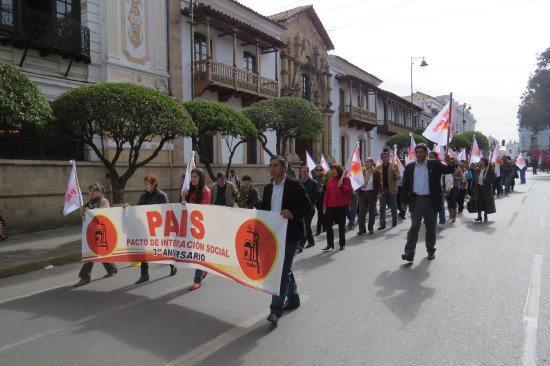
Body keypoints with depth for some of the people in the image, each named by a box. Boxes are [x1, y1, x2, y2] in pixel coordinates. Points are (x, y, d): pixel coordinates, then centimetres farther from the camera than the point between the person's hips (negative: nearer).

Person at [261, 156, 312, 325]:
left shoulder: (295, 185, -8)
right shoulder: (268, 188, 11)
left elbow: (307, 206, -11)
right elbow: (264, 209, 16)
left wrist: (292, 214, -28)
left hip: (290, 233, -7)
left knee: (283, 269, -8)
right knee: (285, 268, 18)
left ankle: (276, 309, -4)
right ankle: (293, 299, 35)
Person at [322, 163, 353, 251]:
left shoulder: (345, 179, -1)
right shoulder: (330, 181, 12)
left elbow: (350, 190, -9)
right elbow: (327, 193, 12)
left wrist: (341, 186, -22)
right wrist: (324, 204, 7)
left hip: (342, 205, -4)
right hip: (331, 205, 4)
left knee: (341, 224, 7)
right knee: (328, 223, -4)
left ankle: (342, 244, 21)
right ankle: (330, 245, 2)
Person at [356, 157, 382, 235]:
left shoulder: (377, 173, 1)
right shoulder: (362, 172, 12)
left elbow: (379, 183, -1)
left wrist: (379, 193, -10)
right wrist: (357, 192, 8)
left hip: (372, 193, -3)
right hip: (362, 193, 3)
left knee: (372, 211, 6)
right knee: (361, 211, -2)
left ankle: (371, 228, 17)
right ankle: (362, 229, 3)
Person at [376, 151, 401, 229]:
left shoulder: (394, 166, 4)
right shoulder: (378, 167, 11)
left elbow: (399, 177, -1)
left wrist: (394, 173, -21)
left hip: (391, 190, -2)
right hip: (382, 190, 2)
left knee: (393, 207, 8)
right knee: (382, 208, 0)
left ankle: (394, 222, 24)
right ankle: (382, 224, 4)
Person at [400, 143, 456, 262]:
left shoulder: (435, 165, 3)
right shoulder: (409, 167, 6)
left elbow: (450, 170, 0)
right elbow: (405, 185, 7)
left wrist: (450, 162, -21)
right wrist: (404, 201, 4)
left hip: (430, 201, 0)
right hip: (416, 201, 0)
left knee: (431, 227, 11)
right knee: (414, 227, -4)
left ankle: (431, 251, 26)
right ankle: (409, 253, -6)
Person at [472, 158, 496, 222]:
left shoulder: (490, 170, -4)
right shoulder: (477, 170, 8)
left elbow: (493, 178, -7)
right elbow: (474, 179, 10)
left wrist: (486, 179, -22)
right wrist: (473, 188, 5)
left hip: (486, 189, -3)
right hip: (478, 188, 3)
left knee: (486, 203, 4)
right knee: (478, 203, 2)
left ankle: (485, 216, 17)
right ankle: (479, 217, 9)